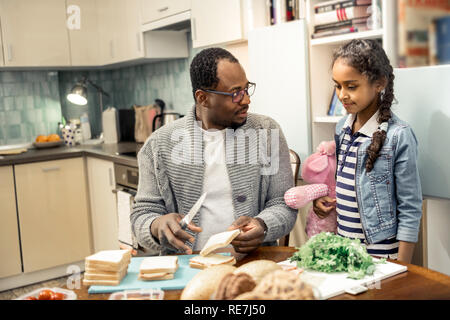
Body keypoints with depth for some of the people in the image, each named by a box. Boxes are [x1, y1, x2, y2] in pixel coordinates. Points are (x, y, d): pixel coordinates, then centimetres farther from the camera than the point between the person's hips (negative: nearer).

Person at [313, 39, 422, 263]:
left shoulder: (398, 136, -15)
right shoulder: (342, 128, 4)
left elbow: (410, 209, -12)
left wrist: (401, 269, -13)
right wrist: (323, 199, -1)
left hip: (380, 253, -6)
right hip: (341, 248, 6)